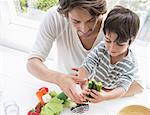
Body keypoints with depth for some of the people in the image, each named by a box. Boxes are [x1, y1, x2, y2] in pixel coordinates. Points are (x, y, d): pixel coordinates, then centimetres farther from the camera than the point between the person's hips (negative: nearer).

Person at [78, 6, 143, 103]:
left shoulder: (131, 66, -17)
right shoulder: (101, 48, -12)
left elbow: (122, 88, -25)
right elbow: (86, 66, -21)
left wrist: (106, 96, -47)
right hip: (89, 91, 0)